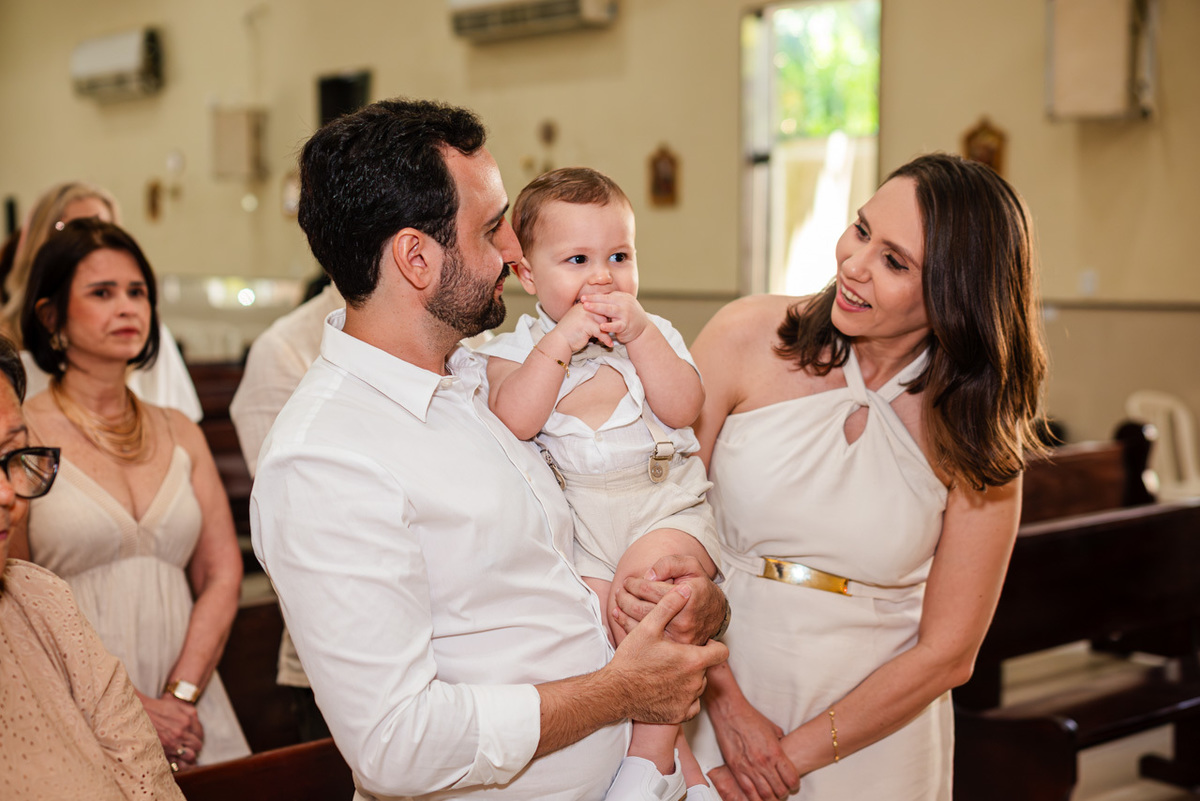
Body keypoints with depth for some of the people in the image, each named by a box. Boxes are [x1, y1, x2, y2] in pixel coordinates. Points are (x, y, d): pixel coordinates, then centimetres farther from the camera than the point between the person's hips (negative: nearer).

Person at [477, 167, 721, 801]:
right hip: (577, 523, 1)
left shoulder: (654, 335, 8)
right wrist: (560, 342, -18)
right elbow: (514, 420, -15)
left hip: (668, 511, -1)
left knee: (647, 572, -29)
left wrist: (639, 335, -15)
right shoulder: (518, 349, 4)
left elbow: (684, 408, -8)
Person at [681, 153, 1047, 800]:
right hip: (709, 714, 0)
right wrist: (723, 699, -16)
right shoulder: (747, 338, -12)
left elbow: (946, 653, -8)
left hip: (874, 743, 0)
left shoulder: (977, 432, -11)